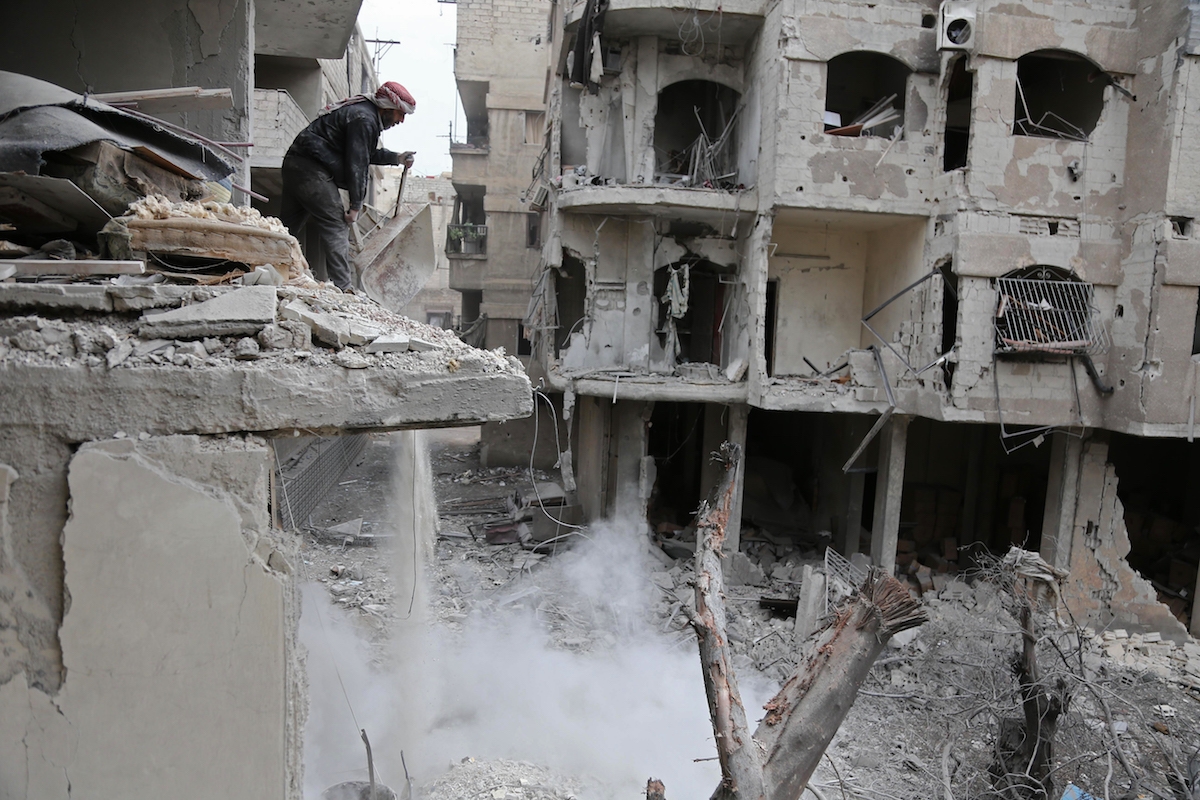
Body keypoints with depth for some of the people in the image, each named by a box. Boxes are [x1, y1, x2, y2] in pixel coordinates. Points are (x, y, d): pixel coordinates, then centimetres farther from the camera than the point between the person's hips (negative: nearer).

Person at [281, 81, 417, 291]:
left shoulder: (363, 111, 20)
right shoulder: (364, 119, -13)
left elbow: (365, 153, 33)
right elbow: (357, 163, -17)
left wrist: (395, 158, 32)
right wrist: (356, 205, -16)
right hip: (312, 171, -11)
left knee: (287, 226, 12)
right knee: (336, 228, -9)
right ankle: (341, 288, -11)